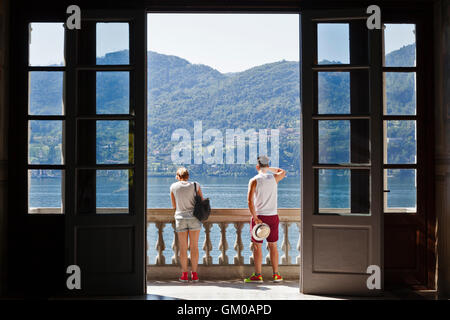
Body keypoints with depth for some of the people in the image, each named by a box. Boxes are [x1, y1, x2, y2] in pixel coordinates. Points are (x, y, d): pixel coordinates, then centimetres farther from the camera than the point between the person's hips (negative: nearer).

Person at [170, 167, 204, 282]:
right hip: (194, 218, 0)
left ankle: (184, 274, 7)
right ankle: (194, 274, 6)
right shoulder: (195, 185, 0)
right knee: (194, 247, 5)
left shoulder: (173, 186, 2)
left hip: (180, 218, 0)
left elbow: (174, 205, 10)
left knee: (183, 248, 7)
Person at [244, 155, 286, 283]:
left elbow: (250, 201, -15)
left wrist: (255, 218, -13)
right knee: (273, 245, 11)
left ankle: (257, 275, 4)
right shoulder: (274, 177, 3)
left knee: (257, 246, 3)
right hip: (273, 216, 3)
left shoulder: (254, 180, -6)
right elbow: (283, 172, 28)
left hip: (258, 216, -3)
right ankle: (276, 274, 14)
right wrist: (268, 168, 36)